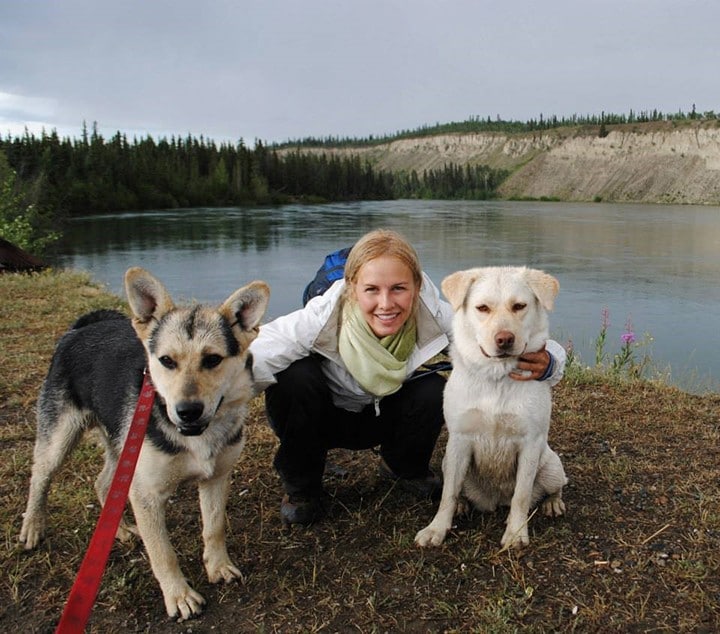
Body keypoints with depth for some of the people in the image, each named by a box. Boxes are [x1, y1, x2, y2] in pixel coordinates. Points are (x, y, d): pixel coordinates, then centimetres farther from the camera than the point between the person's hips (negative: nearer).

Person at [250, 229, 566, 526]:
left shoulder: (433, 316, -28)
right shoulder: (323, 317, -35)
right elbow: (253, 358, -43)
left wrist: (545, 363, -50)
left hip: (380, 416, 2)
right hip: (318, 417, -2)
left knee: (434, 390, -26)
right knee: (295, 377, -33)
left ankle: (403, 467, 8)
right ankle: (300, 486, -5)